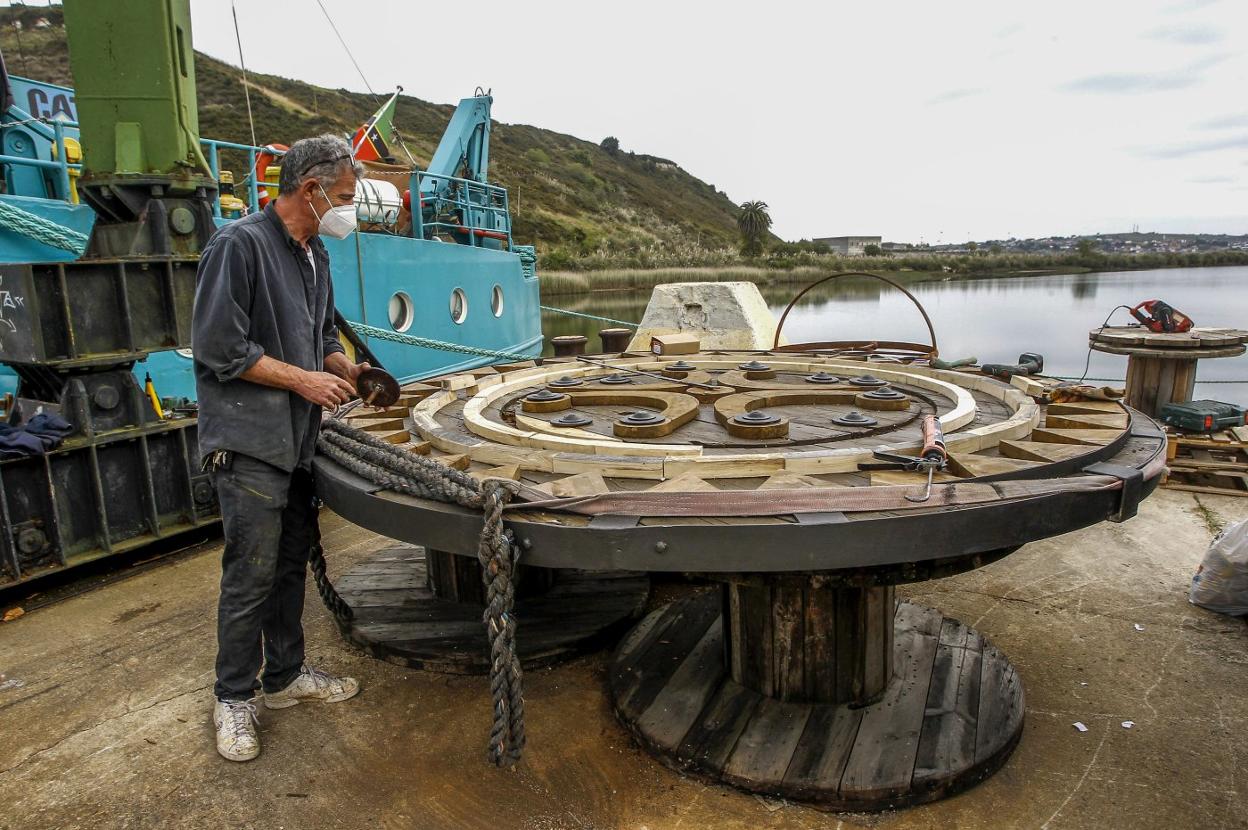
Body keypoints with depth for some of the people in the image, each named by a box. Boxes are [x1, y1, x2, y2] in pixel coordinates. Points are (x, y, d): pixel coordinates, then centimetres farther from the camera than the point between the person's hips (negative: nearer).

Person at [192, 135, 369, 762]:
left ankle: (286, 676, 31)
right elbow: (219, 346, -17)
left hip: (298, 440, 8)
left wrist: (346, 368, 5)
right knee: (252, 574, -1)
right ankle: (234, 698, 18)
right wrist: (304, 379, -13)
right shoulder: (240, 244, -13)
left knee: (291, 565, 15)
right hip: (249, 442, -8)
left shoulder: (314, 256, 13)